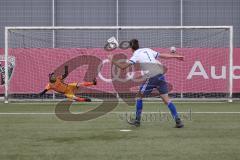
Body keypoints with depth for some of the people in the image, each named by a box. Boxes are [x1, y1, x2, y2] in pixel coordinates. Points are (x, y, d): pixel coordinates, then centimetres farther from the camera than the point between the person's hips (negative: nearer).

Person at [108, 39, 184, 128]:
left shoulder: (136, 55, 1)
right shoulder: (148, 50, 18)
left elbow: (123, 67, -6)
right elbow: (163, 56, 22)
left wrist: (112, 61, 8)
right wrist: (176, 56, 34)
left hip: (151, 78, -5)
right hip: (160, 75, 5)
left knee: (139, 96, 14)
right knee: (166, 99, 5)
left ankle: (137, 121, 17)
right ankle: (178, 121, -3)